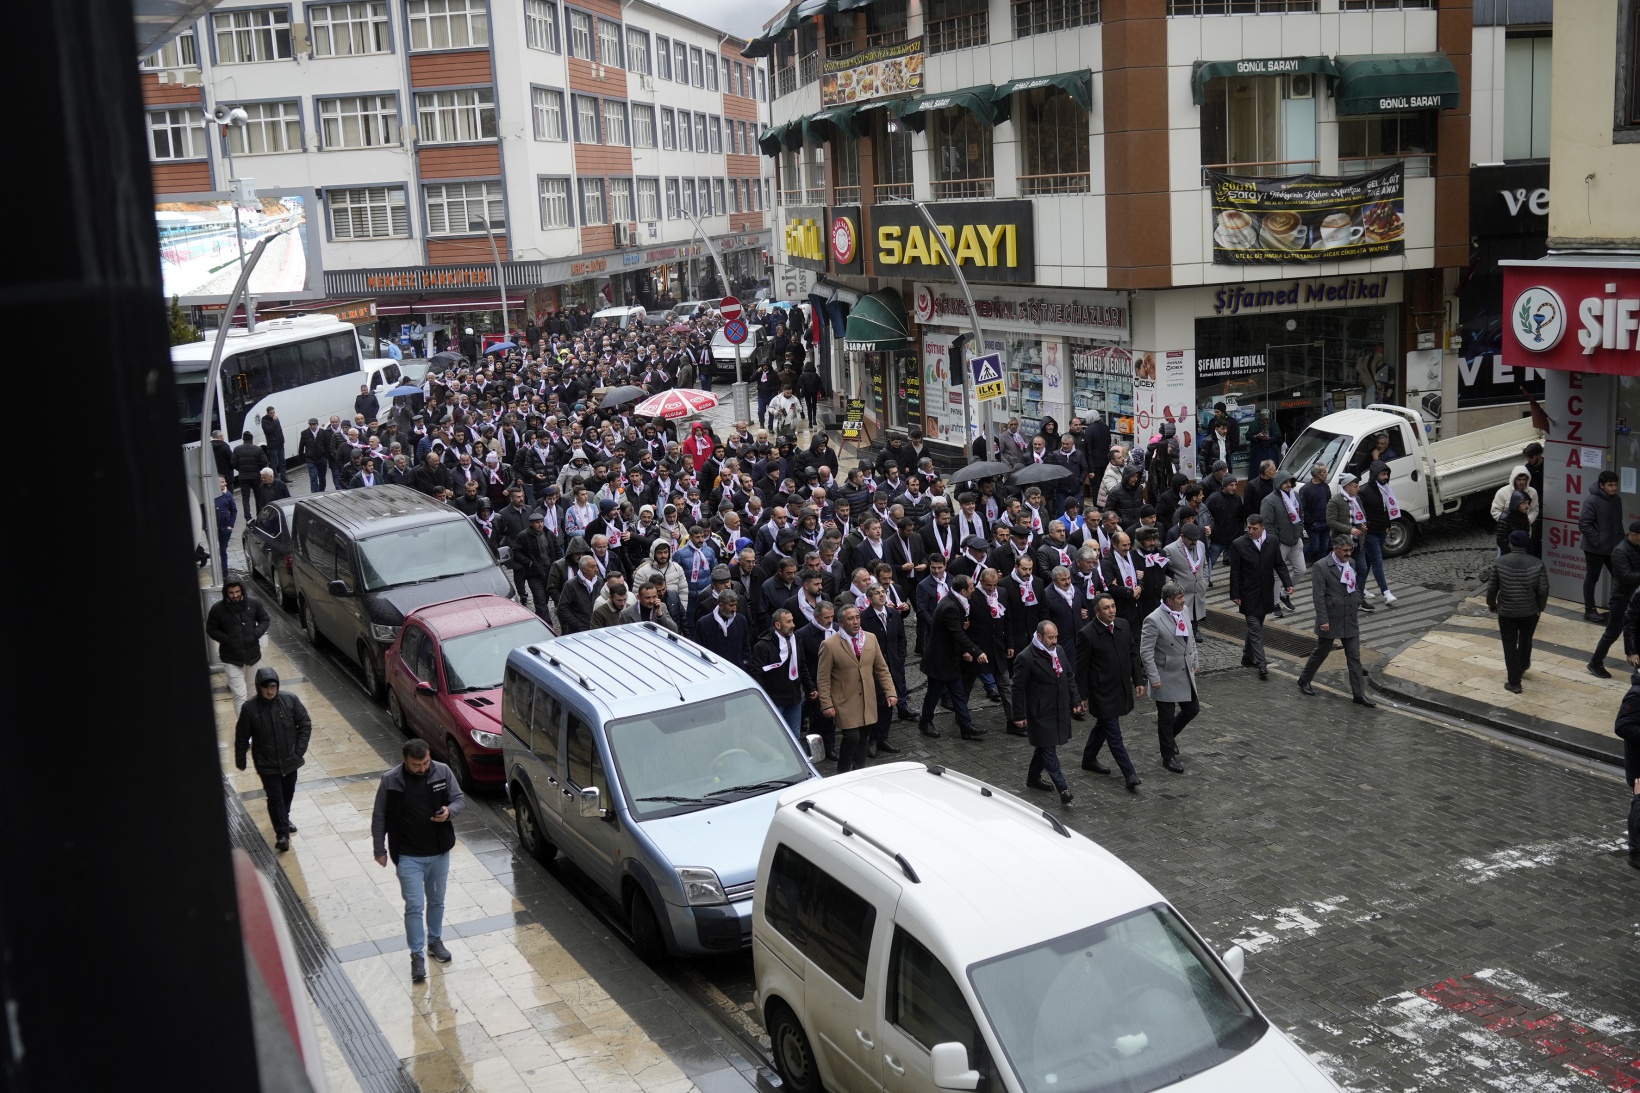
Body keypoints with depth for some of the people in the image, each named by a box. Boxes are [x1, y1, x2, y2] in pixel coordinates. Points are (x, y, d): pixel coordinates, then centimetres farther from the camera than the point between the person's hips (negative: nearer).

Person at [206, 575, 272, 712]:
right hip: (232, 659, -3)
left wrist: (257, 633, -10)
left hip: (252, 655, 3)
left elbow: (265, 620, 9)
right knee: (240, 695, -9)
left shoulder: (254, 603, -6)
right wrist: (226, 640, -15)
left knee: (249, 691, 21)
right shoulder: (217, 608, -12)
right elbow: (211, 630, 0)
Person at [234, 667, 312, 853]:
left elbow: (305, 724, -2)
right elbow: (242, 737, -4)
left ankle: (284, 818, 45)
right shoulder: (249, 709, -15)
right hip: (267, 764, -3)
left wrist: (300, 750, -7)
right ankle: (282, 833, 2)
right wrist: (240, 761, 4)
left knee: (288, 793, 20)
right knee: (275, 797, -5)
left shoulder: (291, 701, -12)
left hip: (290, 760, 3)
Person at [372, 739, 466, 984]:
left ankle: (435, 940, 39)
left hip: (439, 852, 3)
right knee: (414, 906, -2)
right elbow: (379, 817, -4)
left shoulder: (443, 772, -9)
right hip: (408, 856, -3)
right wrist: (379, 849, -2)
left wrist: (450, 811, -20)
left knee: (436, 901, 18)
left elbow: (460, 798, 2)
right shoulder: (390, 781, -14)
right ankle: (417, 955, 12)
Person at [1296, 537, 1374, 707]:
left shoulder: (1351, 564, 6)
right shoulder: (1321, 567, -15)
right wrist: (1323, 620, -20)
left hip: (1350, 621, 5)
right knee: (1321, 653, 10)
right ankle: (1304, 680, 32)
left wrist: (1356, 606, 11)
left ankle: (1359, 694, 7)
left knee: (1354, 658, 4)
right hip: (1331, 621, -5)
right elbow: (1318, 596, -17)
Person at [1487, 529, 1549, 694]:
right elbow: (1543, 589, -7)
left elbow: (1492, 587, -4)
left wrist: (1491, 604, 14)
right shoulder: (1537, 563, -10)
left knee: (1510, 645, 6)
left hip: (1506, 612, -2)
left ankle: (1514, 683, 5)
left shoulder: (1499, 563, -11)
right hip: (1530, 612, 2)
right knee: (1525, 640, 26)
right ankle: (1522, 667, 48)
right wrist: (1540, 607, 10)